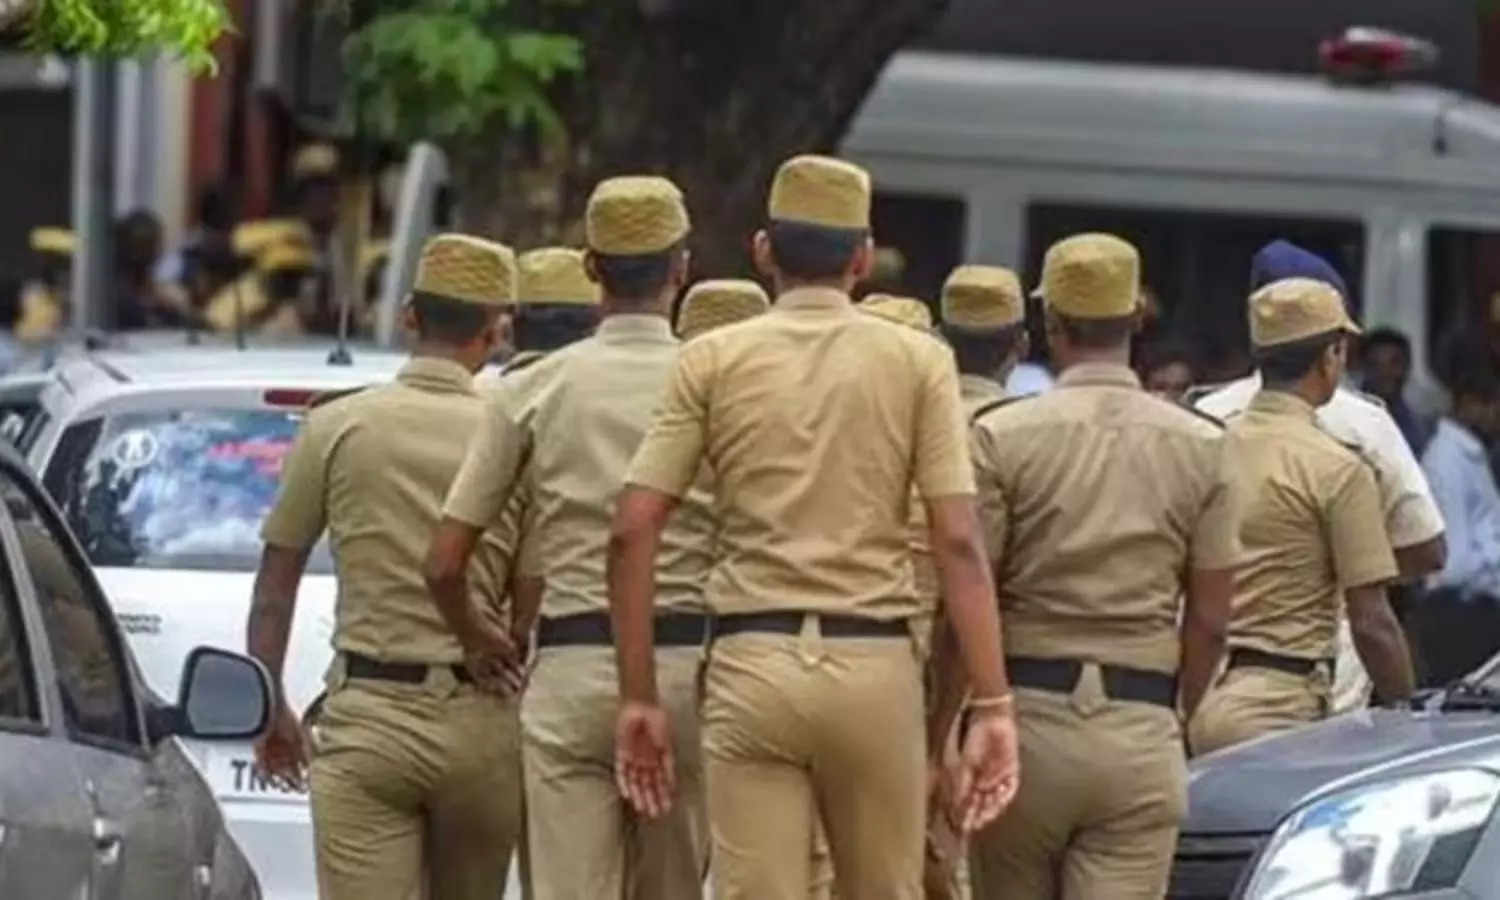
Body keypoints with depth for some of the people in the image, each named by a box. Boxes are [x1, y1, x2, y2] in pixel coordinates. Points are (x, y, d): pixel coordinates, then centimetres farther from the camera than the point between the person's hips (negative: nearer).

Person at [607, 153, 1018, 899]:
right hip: (876, 667, 0)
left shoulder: (712, 360, 5)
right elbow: (958, 542, -4)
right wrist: (991, 705, -4)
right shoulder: (918, 361, 4)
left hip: (752, 665, 0)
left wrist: (639, 696, 5)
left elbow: (633, 530, -1)